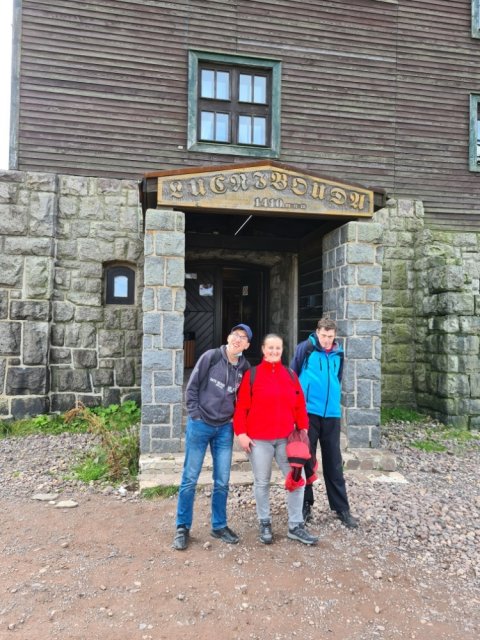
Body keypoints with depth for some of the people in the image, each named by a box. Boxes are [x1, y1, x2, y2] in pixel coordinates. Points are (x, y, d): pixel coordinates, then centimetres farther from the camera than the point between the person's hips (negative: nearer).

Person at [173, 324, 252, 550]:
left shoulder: (245, 367, 0)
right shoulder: (211, 356, -9)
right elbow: (192, 386, -6)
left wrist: (237, 420, 4)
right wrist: (195, 414, -7)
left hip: (225, 429, 3)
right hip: (200, 425, -3)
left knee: (222, 481, 8)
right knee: (190, 478, 4)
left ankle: (219, 526, 26)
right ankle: (182, 527, 19)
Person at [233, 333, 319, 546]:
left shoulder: (290, 375, 7)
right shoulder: (251, 375, -3)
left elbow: (300, 406, 9)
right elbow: (241, 407, -5)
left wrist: (303, 430, 5)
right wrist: (241, 433, -10)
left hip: (286, 438, 3)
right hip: (259, 439, -3)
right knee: (262, 482, 9)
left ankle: (295, 526, 19)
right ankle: (265, 524, 27)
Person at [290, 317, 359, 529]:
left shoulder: (338, 354, 7)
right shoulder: (306, 348, -6)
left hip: (332, 414, 4)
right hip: (308, 412, -3)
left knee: (334, 462, 9)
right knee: (307, 459, 7)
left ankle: (342, 508, 18)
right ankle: (305, 503, 21)